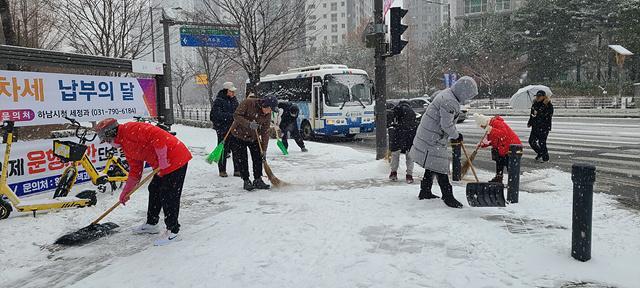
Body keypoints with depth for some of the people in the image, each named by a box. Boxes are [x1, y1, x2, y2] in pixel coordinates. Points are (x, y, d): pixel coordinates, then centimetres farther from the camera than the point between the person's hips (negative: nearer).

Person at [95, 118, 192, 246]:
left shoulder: (130, 129, -13)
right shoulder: (126, 146, 18)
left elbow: (157, 135, -26)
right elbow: (135, 171, 23)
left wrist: (162, 159, -23)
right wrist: (126, 192, 24)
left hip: (175, 159, -11)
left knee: (168, 196, -7)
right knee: (154, 191, 20)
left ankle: (172, 232, 2)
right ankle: (151, 223, 36)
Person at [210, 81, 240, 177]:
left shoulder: (234, 99, 12)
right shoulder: (219, 101, -8)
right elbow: (216, 115, -19)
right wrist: (230, 116, -27)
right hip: (223, 130, -6)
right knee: (223, 150, 0)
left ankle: (237, 170, 14)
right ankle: (222, 170, 14)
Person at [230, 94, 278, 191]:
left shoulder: (268, 115, -10)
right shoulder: (248, 103, -24)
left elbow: (265, 132, -6)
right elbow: (236, 116, -25)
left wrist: (264, 149, -9)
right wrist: (248, 124, -39)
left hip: (254, 137, 4)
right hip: (239, 136, -4)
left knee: (258, 158, 1)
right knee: (243, 160, -3)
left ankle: (258, 180, 14)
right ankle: (246, 181, 10)